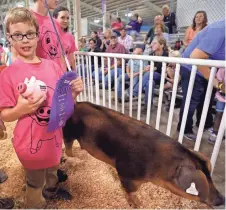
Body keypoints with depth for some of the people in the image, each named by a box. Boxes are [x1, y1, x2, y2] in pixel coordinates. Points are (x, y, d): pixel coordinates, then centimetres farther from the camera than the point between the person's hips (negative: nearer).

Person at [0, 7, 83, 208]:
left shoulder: (53, 66, -4)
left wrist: (75, 92, -16)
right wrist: (21, 109, -28)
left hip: (54, 136, 5)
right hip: (30, 142, -4)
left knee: (53, 169, 31)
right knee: (35, 183, 19)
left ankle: (52, 190, 62)